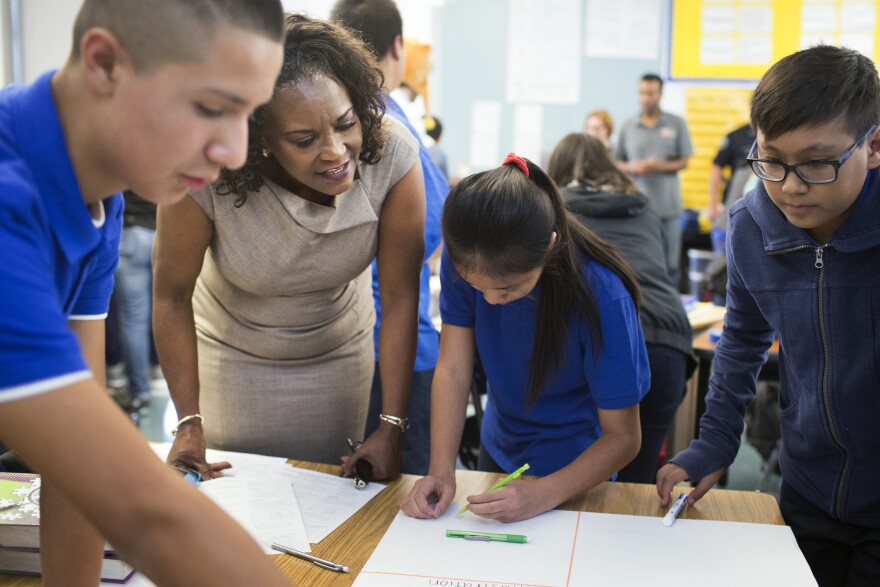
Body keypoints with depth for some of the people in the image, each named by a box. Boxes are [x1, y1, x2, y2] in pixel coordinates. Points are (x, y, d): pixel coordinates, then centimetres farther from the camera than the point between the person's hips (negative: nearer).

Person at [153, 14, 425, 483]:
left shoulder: (392, 154, -29)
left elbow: (400, 297, -22)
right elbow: (172, 296, -18)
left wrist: (391, 427, -19)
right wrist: (189, 423, -16)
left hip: (337, 352, 1)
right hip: (230, 352, -1)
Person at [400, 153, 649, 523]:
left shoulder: (602, 296, -33)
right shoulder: (463, 261, -23)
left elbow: (623, 437, -26)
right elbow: (453, 370, -18)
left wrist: (544, 495, -39)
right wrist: (441, 471, -30)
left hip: (575, 469, -4)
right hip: (498, 453, 4)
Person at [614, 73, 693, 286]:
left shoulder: (677, 124, 7)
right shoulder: (628, 126, 10)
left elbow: (683, 162, 6)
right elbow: (617, 163, 12)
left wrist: (661, 166, -13)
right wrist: (631, 167, -10)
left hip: (668, 204, -1)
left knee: (670, 264, 1)